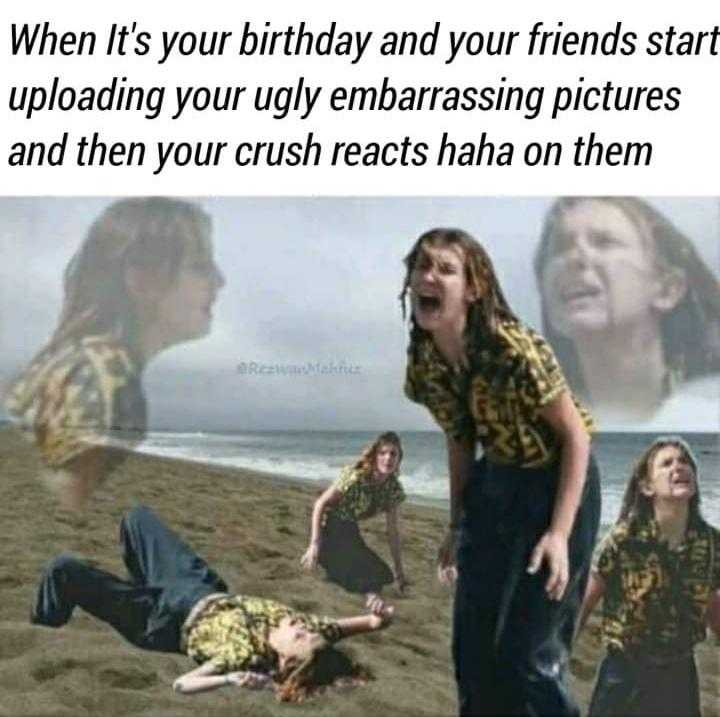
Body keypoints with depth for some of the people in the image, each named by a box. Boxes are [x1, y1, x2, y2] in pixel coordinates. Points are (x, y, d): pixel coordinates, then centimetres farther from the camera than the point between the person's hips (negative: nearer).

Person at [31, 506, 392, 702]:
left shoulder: (246, 653, -41)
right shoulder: (308, 628, -27)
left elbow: (181, 684, -43)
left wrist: (231, 679, -59)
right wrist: (378, 618, -36)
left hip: (165, 618, -6)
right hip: (204, 590, 7)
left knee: (63, 568, -6)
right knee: (137, 515, 23)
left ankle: (41, 630, 29)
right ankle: (141, 580, 57)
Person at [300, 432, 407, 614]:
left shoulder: (393, 489, -7)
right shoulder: (355, 477, -26)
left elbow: (393, 531, 1)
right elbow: (320, 504, -21)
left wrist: (399, 571, 3)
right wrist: (315, 544, -27)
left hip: (349, 531, 7)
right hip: (328, 528, -7)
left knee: (381, 573, 12)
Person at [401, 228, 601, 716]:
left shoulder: (515, 350, -29)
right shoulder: (423, 359, -8)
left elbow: (576, 435, -19)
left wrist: (559, 533, -22)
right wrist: (457, 525, 12)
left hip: (555, 486, -6)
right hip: (493, 488, 7)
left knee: (525, 649, -2)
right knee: (472, 641, 12)